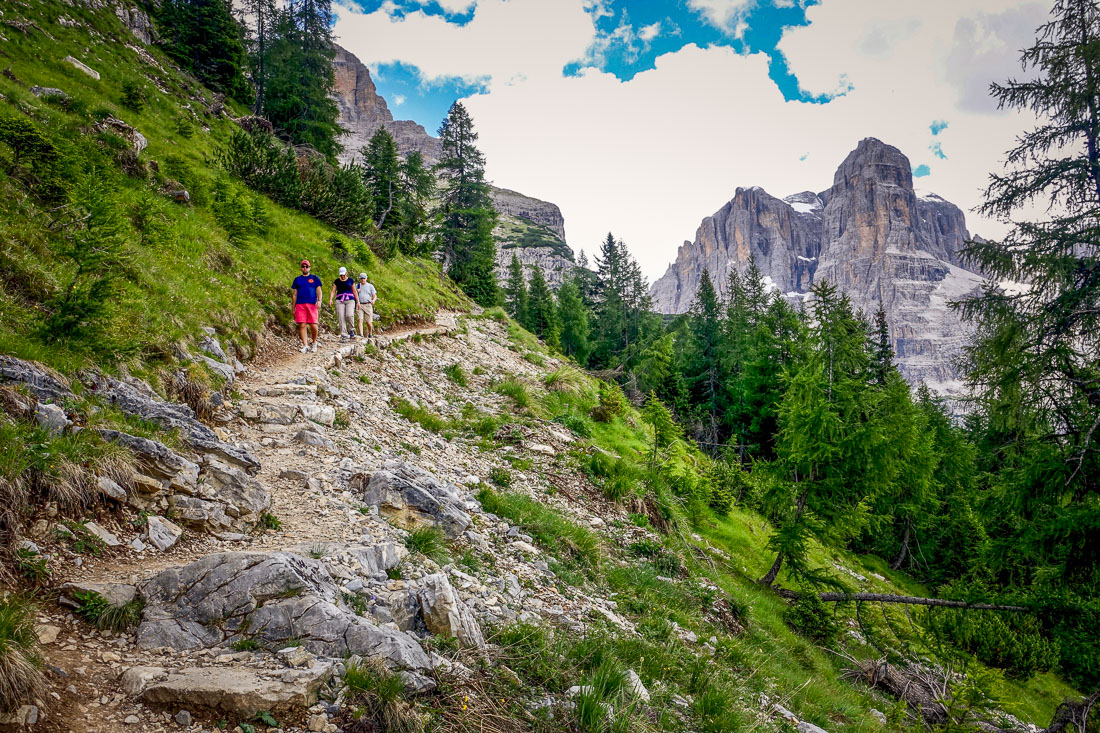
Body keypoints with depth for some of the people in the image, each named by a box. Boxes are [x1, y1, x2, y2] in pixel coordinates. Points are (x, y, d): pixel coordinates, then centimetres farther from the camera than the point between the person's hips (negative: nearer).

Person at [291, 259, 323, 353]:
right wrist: (293, 308, 14)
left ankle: (314, 343, 14)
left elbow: (319, 291, 10)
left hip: (312, 304, -2)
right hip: (300, 305, 2)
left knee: (313, 325, -8)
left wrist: (319, 300, -9)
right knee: (302, 325, -6)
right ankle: (305, 345, -3)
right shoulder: (297, 279, 18)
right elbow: (294, 294, 18)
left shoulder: (315, 278, 15)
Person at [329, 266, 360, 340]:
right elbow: (333, 291, 6)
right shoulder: (337, 281, 11)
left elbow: (354, 292, 12)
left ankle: (352, 329, 2)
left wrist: (358, 301, 7)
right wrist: (330, 299, -11)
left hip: (350, 300, -1)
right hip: (340, 301, 2)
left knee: (349, 315, -22)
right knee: (341, 317, -9)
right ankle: (344, 334, -6)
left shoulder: (350, 280, 9)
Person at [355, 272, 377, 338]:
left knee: (369, 322, -2)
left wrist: (373, 300, -17)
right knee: (360, 320, -16)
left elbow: (375, 296, 5)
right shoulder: (357, 285, 14)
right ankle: (361, 335, -21)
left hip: (368, 305, -1)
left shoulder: (370, 286, 9)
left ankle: (370, 334, 21)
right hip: (359, 305, 1)